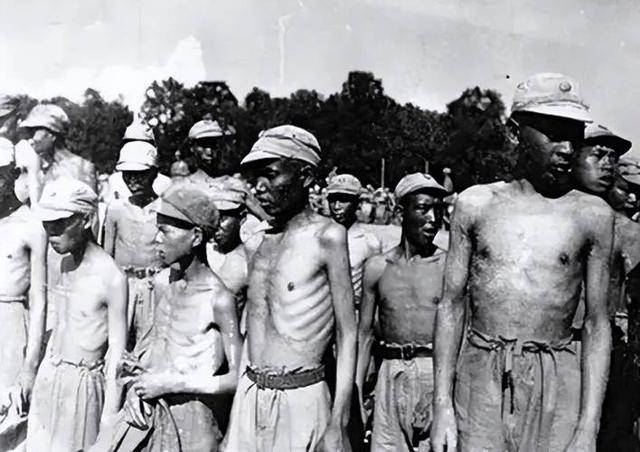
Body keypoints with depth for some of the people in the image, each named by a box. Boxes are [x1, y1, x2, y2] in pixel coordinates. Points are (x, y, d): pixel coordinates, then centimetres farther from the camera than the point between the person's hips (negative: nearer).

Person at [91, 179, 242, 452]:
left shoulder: (218, 299, -19)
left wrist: (172, 383, -17)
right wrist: (135, 380, -2)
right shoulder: (162, 281, -1)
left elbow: (239, 377, -17)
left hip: (187, 419, -5)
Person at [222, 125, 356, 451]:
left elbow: (347, 336, -9)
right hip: (248, 394, 5)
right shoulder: (259, 241, 7)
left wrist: (337, 424, -13)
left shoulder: (327, 236, -9)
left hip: (301, 400, -5)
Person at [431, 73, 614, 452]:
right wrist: (442, 406, -1)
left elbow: (597, 325, 1)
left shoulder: (593, 214, 0)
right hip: (480, 379, 1)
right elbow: (452, 306, 4)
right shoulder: (475, 204, 2)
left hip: (558, 384, 0)